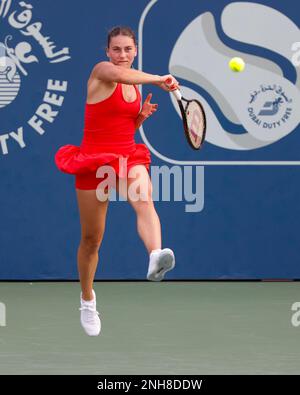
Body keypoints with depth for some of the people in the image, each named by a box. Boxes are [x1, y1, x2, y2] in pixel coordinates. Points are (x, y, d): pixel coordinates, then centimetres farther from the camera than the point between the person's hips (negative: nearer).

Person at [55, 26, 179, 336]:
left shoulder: (136, 86, 12)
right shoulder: (101, 71, -8)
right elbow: (119, 73, -34)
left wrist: (142, 116, 3)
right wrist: (159, 80, -33)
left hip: (128, 156, 4)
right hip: (94, 160, -4)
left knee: (144, 201, -32)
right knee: (91, 239, 8)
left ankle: (156, 258, -61)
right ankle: (87, 300, 34)